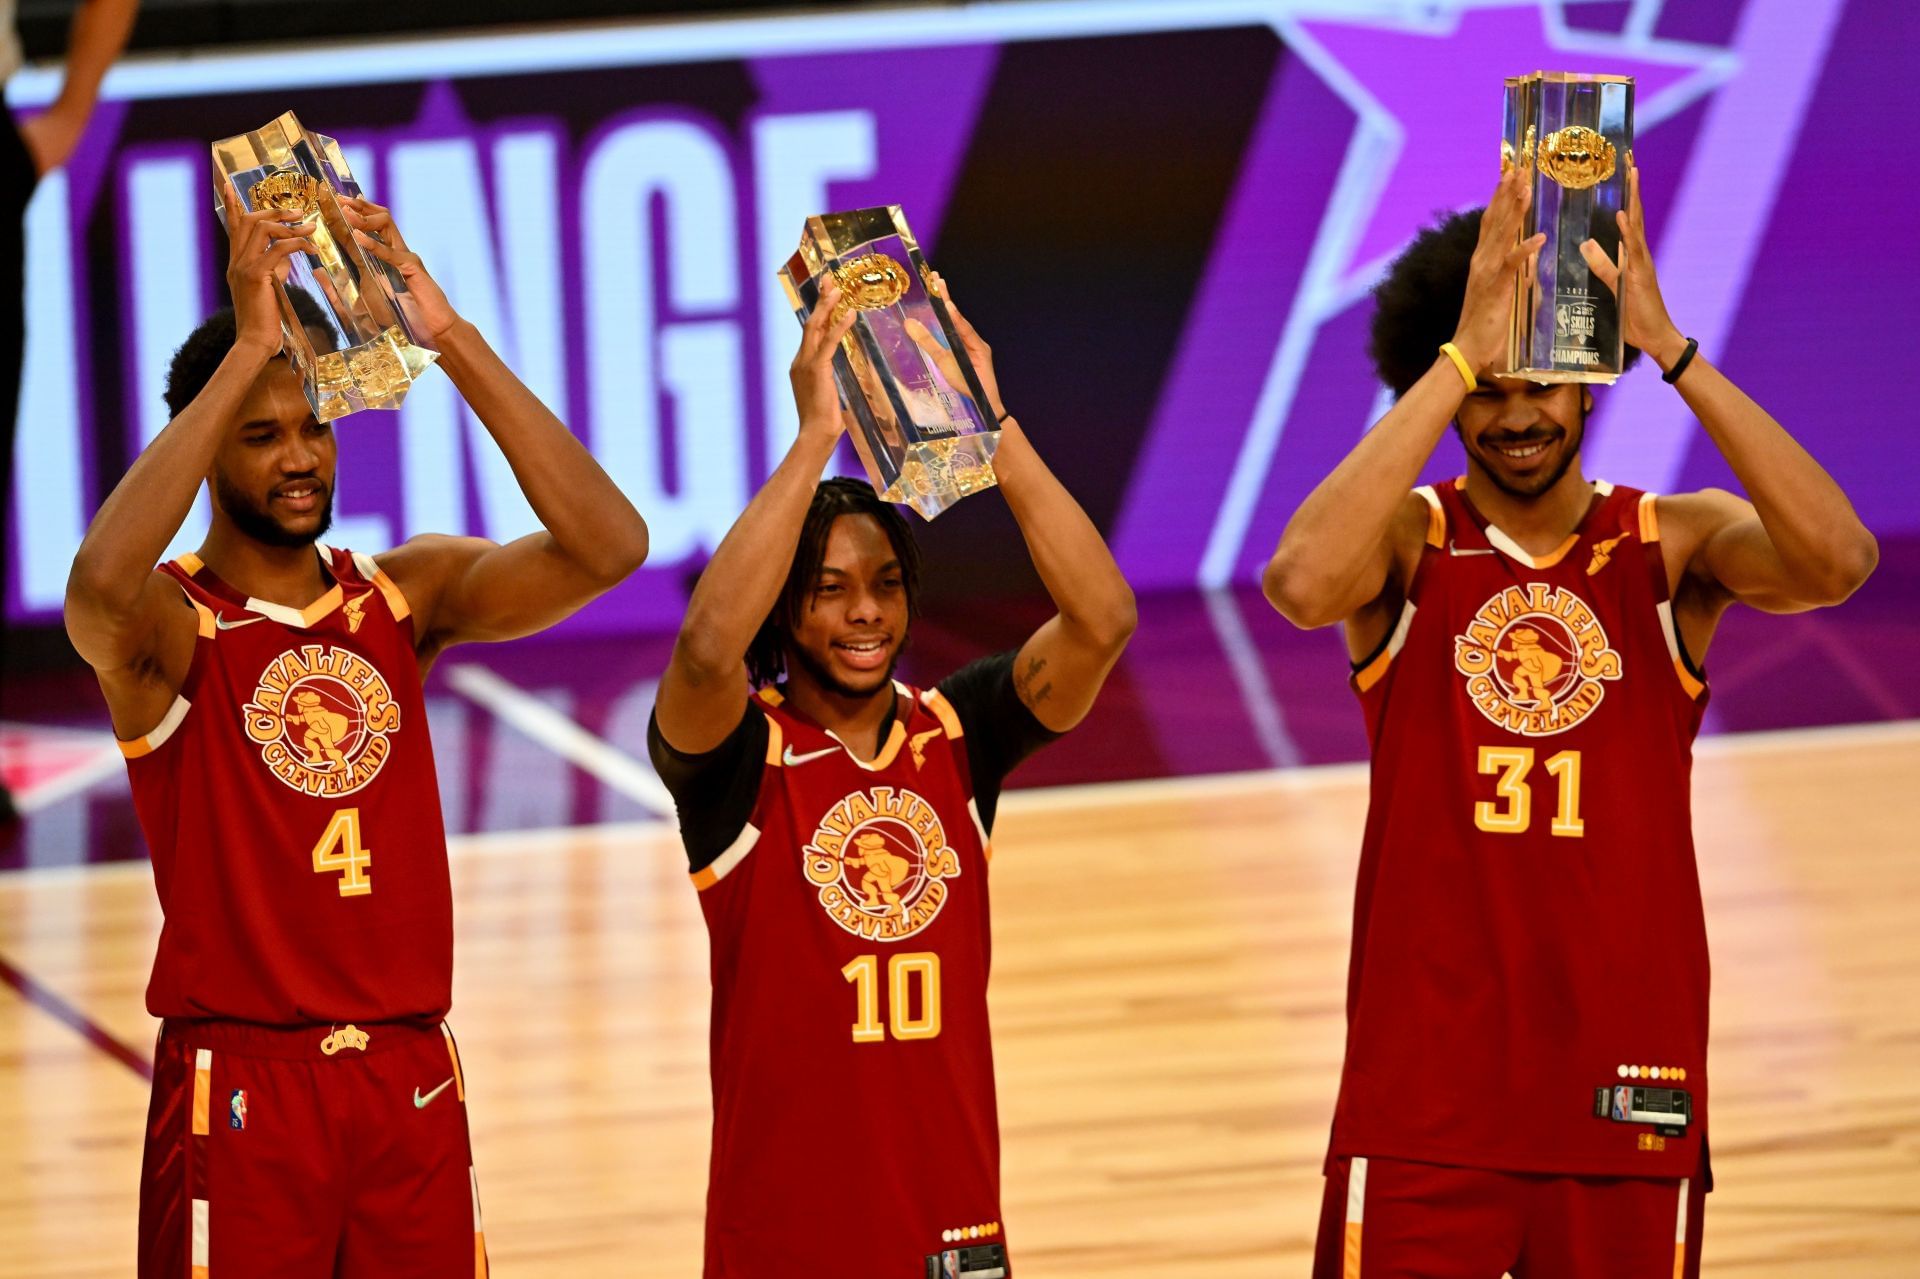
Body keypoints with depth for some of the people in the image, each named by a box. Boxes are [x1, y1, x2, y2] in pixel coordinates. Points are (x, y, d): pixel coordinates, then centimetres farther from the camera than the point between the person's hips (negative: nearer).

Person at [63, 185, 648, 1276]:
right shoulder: (168, 627, -6)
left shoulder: (403, 598, 6)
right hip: (241, 1089, -4)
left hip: (412, 1078, 4)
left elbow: (606, 546, -8)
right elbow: (102, 581, -31)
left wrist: (449, 334, -17)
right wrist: (247, 348, -29)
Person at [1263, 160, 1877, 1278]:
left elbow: (1837, 561, -20)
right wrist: (1464, 355, -26)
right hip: (1423, 1102, -1)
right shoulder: (1408, 541, -1)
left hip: (1626, 1091, 1)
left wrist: (1669, 346, -24)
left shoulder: (1674, 547, 1)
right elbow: (1302, 583, -25)